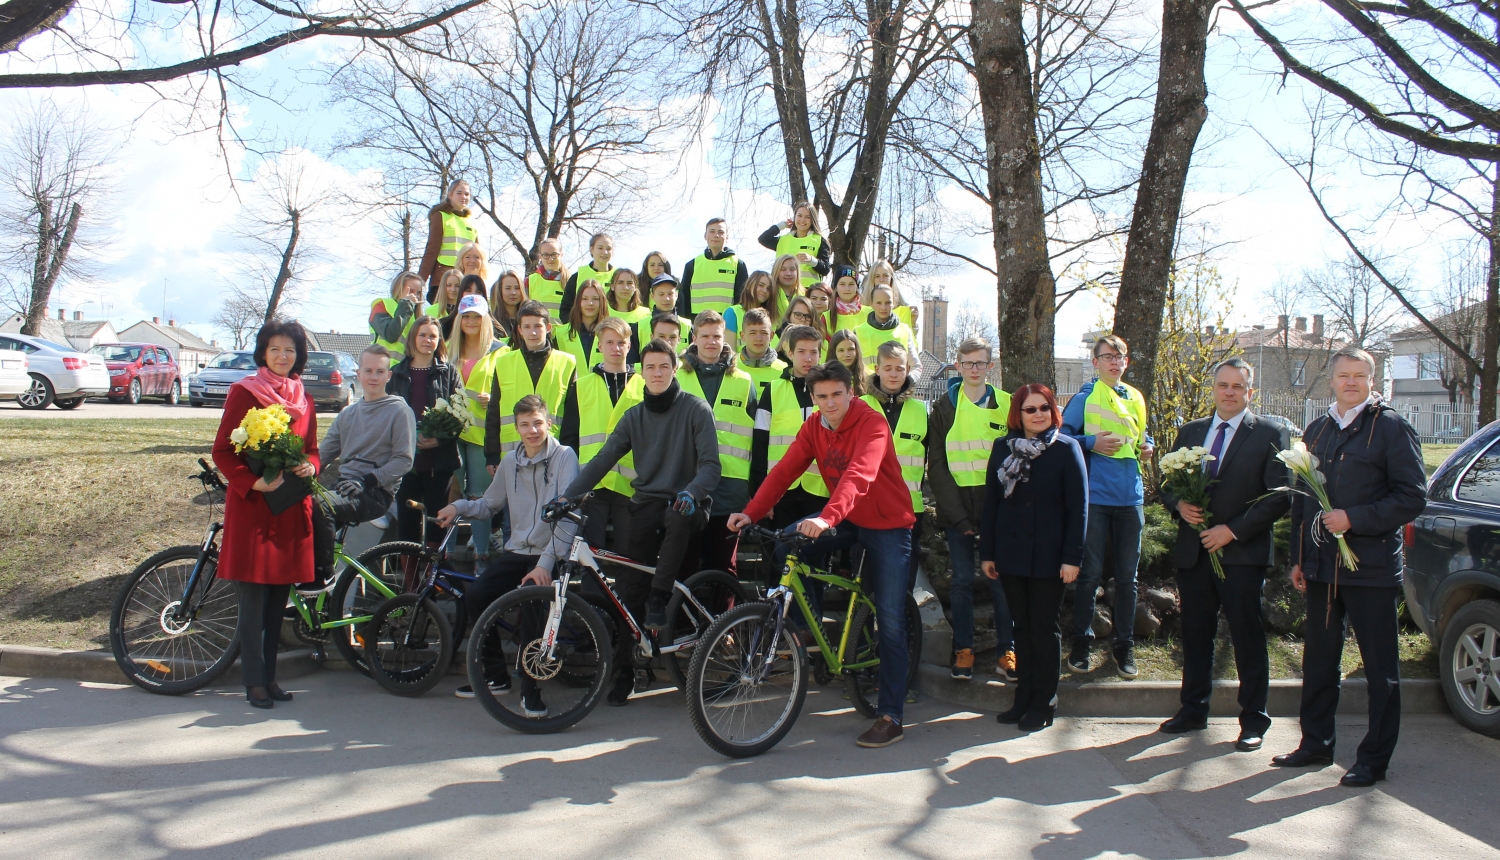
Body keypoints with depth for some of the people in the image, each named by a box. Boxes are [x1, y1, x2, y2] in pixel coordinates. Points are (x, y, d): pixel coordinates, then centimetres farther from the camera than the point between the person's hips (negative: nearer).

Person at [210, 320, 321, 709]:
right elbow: (223, 451, -5)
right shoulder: (244, 392, -3)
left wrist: (310, 466, -5)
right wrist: (254, 482, -19)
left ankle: (270, 675, 20)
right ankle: (255, 681, 7)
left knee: (278, 598, 10)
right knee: (253, 600, -2)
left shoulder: (304, 401, 13)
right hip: (252, 505, -5)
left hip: (291, 507, 5)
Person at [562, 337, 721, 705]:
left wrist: (691, 493, -28)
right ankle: (624, 670, 5)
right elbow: (603, 459, 6)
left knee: (678, 517, -39)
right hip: (646, 504, 4)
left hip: (684, 505, -3)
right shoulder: (634, 416, 12)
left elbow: (710, 464, -8)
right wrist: (567, 495, -7)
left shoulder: (695, 410, 0)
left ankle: (658, 597, -21)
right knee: (629, 587, -7)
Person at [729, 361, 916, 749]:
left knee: (890, 622, -7)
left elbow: (859, 476, -37)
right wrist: (751, 512, -22)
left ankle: (891, 717, 1)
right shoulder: (813, 426, -2)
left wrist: (826, 518, -53)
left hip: (888, 525, -5)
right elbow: (785, 470, -9)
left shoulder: (872, 424, -22)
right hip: (848, 521, 6)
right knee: (787, 542, -19)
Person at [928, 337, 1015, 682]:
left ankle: (1006, 651, 11)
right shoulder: (944, 407, 4)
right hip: (956, 507, 0)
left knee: (1000, 579, 1)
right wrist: (957, 514, -8)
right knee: (962, 580, 3)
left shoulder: (1007, 405, 5)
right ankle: (963, 650, 13)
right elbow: (936, 465, 1)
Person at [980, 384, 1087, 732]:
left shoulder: (1066, 449, -2)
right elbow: (991, 502, 8)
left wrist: (1072, 557, -11)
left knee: (1045, 628, 5)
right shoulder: (1003, 448, 7)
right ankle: (1023, 698, 18)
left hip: (1048, 556, -3)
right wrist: (987, 553, 5)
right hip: (1010, 555, 3)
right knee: (1022, 626, 10)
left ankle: (1044, 704, 14)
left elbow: (1078, 507, -5)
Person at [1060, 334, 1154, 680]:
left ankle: (1124, 647, 18)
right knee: (1090, 573, -1)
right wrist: (1091, 442, -18)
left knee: (1127, 574, 8)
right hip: (1095, 495, -4)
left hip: (1130, 496, 4)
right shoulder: (1084, 397, -1)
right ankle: (1081, 643, 11)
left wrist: (1147, 447, 4)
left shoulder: (1135, 398, 14)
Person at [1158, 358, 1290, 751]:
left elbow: (1279, 497, -8)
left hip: (1242, 553, -4)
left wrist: (1233, 530, -15)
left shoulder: (1270, 436, -2)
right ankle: (1193, 710, 25)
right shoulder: (1189, 432, 12)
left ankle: (1253, 721, 14)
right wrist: (1179, 505, -6)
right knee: (1195, 634, 12)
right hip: (1192, 552, 4)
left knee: (1247, 638, 3)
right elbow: (1167, 483, 16)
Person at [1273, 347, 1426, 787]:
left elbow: (1413, 496, -10)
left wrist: (1354, 519, -18)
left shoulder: (1391, 427, -5)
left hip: (1371, 567, -6)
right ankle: (1316, 743, 26)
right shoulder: (1316, 430, 13)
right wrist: (1298, 558, 12)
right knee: (1318, 660, 13)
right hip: (1322, 568, 6)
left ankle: (1374, 758, 13)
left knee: (1380, 668, 4)